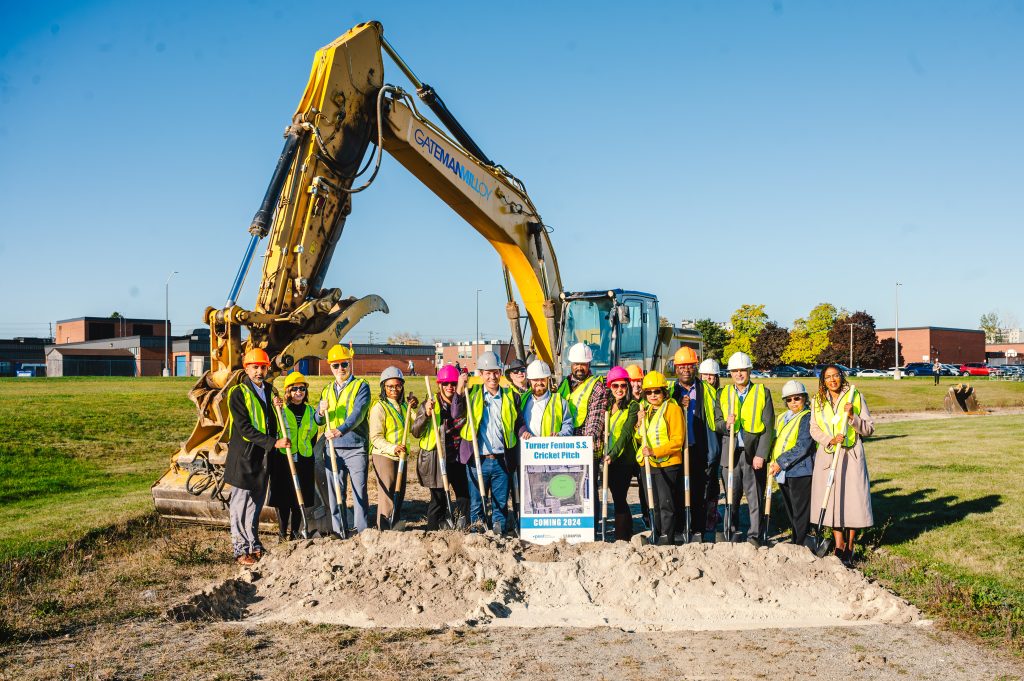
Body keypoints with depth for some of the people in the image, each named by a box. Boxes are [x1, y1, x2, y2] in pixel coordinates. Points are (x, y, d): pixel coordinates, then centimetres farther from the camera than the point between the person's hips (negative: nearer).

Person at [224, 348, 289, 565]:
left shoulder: (269, 391, 13)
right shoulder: (238, 393, -9)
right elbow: (244, 428, -18)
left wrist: (278, 408, 2)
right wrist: (273, 443, -22)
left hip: (263, 458, 6)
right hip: (243, 457, -6)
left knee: (256, 504, 14)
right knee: (240, 504, 0)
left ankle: (254, 545, 23)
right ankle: (241, 549, 6)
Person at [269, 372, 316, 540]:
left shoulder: (310, 411, 12)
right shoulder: (280, 409, -2)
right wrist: (274, 409, -25)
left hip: (304, 460, 3)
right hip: (282, 459, -3)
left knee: (300, 498, 7)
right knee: (282, 497, 1)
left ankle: (294, 531, 19)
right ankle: (282, 532, 12)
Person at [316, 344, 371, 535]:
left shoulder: (361, 386, -1)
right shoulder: (327, 390, 16)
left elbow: (358, 413, -16)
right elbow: (319, 421, 14)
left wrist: (340, 430, -32)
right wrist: (321, 412, -10)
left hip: (355, 448, -5)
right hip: (332, 448, 5)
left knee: (359, 492, -3)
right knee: (334, 493, 8)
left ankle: (362, 532, 1)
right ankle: (338, 533, 16)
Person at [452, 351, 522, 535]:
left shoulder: (510, 396, 8)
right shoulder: (472, 393, 5)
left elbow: (518, 423, 13)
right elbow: (456, 414, -6)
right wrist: (460, 389, -14)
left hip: (501, 461, 1)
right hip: (477, 459, -1)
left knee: (500, 503, 7)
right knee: (476, 502, 8)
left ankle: (499, 532, 17)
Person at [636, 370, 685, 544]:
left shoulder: (672, 409, -7)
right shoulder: (646, 410, 17)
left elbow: (677, 440, -13)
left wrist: (655, 452, -22)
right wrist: (640, 423, 3)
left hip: (667, 464, -7)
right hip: (647, 464, 7)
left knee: (666, 504, -5)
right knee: (653, 504, 13)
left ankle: (667, 538, 1)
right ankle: (656, 535, 22)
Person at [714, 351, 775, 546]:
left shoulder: (763, 393, 3)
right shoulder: (723, 394, 12)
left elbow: (767, 427, -3)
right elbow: (717, 422, 10)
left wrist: (760, 455, -11)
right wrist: (726, 424, -14)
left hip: (754, 453, -2)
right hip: (730, 453, 2)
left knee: (755, 497, 1)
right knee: (731, 497, 6)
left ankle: (754, 535, 9)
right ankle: (731, 535, 15)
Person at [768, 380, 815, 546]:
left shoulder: (807, 417, -8)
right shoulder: (781, 418, 17)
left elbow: (802, 447, -16)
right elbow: (776, 441, 24)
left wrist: (781, 463, -16)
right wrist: (773, 463, 8)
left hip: (800, 471, -8)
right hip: (783, 472, 8)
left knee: (800, 513, -4)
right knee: (791, 513, 15)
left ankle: (800, 545, 1)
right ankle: (796, 542, 25)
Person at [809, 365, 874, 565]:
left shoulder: (855, 396, 3)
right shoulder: (818, 401, 10)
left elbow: (869, 429, 1)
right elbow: (814, 429, 6)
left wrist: (852, 417, -16)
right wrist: (830, 439, -12)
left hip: (851, 455, -2)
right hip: (827, 455, 2)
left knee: (852, 498, -3)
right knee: (831, 498, -1)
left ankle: (850, 546, 10)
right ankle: (839, 546, 8)